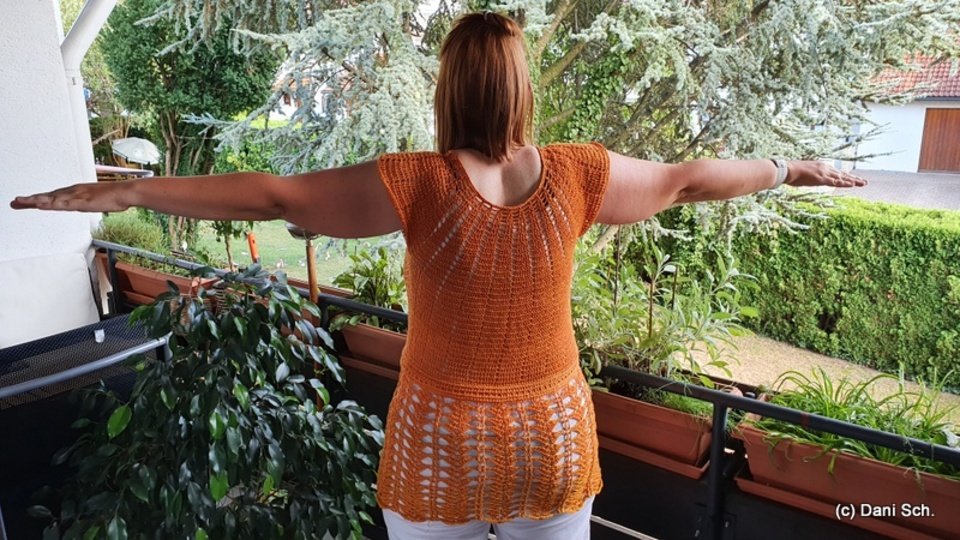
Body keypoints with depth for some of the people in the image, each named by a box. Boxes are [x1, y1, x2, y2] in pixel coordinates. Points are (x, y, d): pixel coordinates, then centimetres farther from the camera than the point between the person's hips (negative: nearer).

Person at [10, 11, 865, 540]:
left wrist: (127, 192, -7)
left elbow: (275, 195, -16)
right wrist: (790, 169, 19)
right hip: (554, 432, 2)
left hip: (441, 437, -1)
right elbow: (684, 179, 2)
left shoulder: (418, 184, -18)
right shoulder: (576, 175, -11)